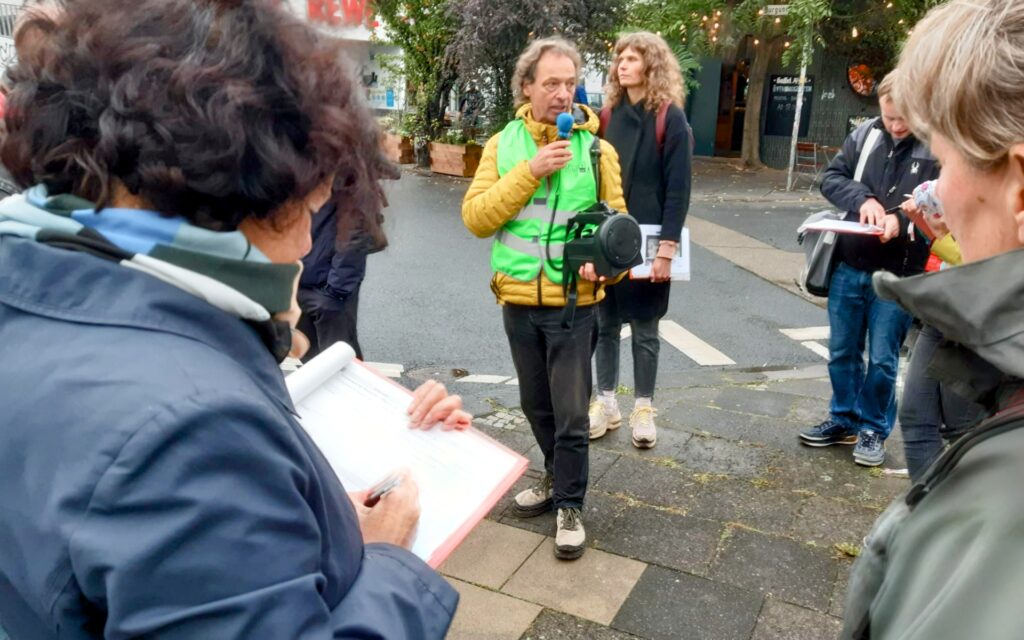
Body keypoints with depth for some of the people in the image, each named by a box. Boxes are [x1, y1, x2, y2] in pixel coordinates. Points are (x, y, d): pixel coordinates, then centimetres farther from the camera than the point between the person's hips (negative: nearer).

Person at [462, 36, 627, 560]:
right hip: (518, 300, 3)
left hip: (573, 301, -2)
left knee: (570, 412, 3)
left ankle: (570, 505, 20)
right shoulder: (503, 145, 1)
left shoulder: (596, 148, -3)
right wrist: (529, 173, -19)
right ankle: (559, 478, 39)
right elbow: (475, 218, -9)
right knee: (536, 405, 17)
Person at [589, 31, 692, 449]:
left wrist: (667, 248, -15)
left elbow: (678, 189, -9)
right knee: (605, 325, 10)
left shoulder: (670, 118, -5)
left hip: (647, 243, -4)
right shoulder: (608, 116, 7)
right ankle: (606, 403, 24)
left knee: (644, 330, 7)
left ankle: (643, 409, 20)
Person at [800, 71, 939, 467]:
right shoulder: (865, 134, 2)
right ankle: (844, 419, 33)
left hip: (897, 275, -4)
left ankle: (874, 429, 25)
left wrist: (902, 220, -28)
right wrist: (863, 198, -14)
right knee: (842, 351, 15)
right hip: (848, 266, 4)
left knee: (882, 359, 6)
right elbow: (831, 177, 4)